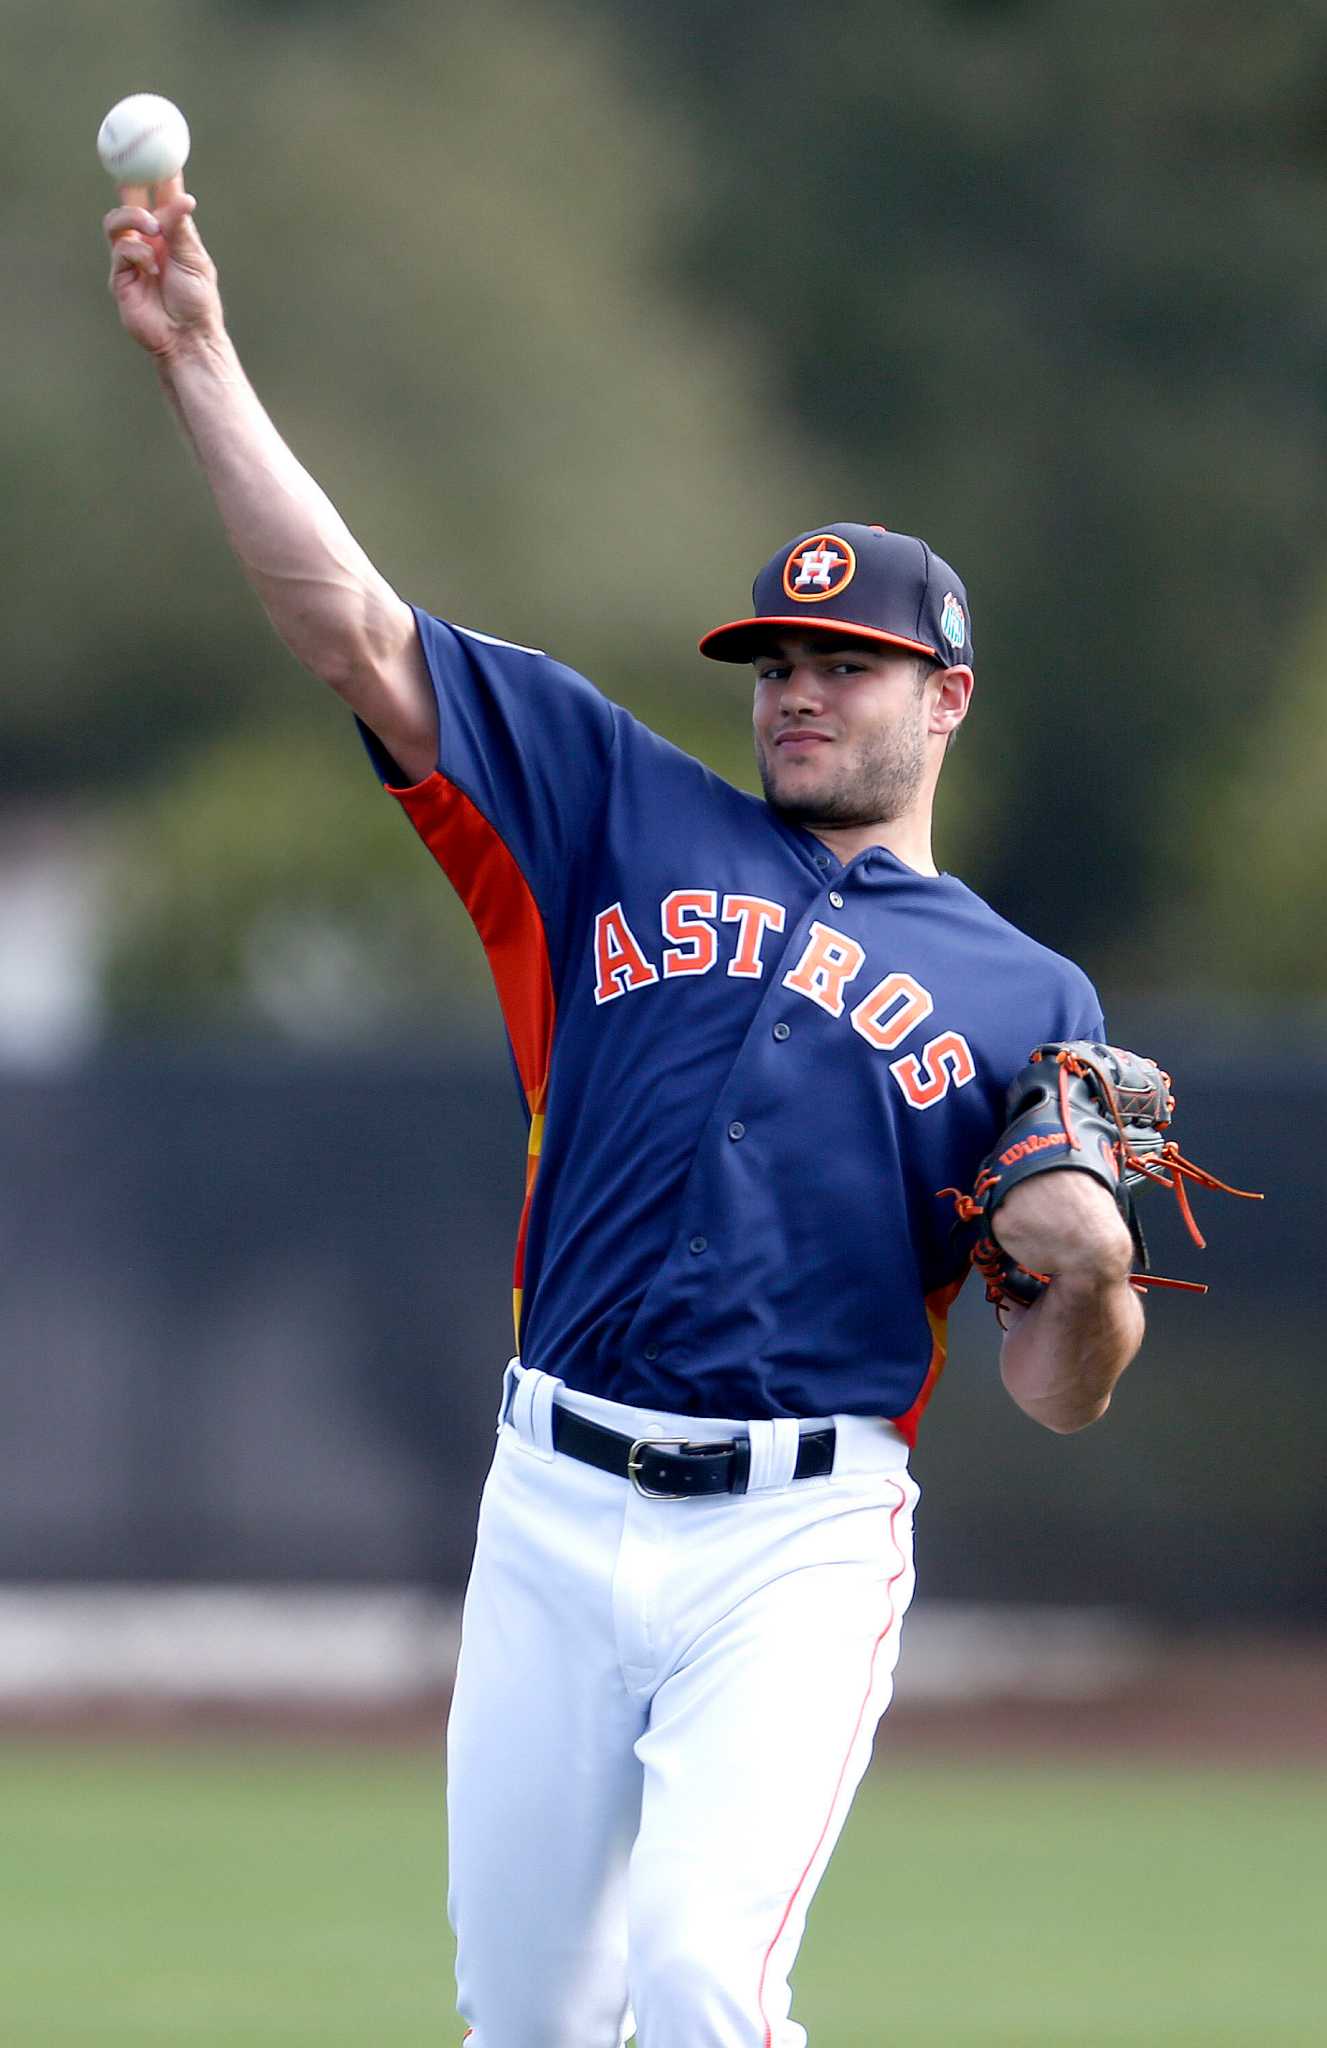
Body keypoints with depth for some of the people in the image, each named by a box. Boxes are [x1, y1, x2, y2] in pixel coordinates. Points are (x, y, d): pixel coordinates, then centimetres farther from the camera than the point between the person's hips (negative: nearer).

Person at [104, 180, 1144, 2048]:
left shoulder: (1029, 1000, 10)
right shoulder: (626, 818, 14)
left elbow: (1060, 1399, 8)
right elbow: (355, 634, 6)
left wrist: (1091, 1268, -15)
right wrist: (197, 360, -1)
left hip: (802, 1543, -3)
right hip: (556, 1512, 3)